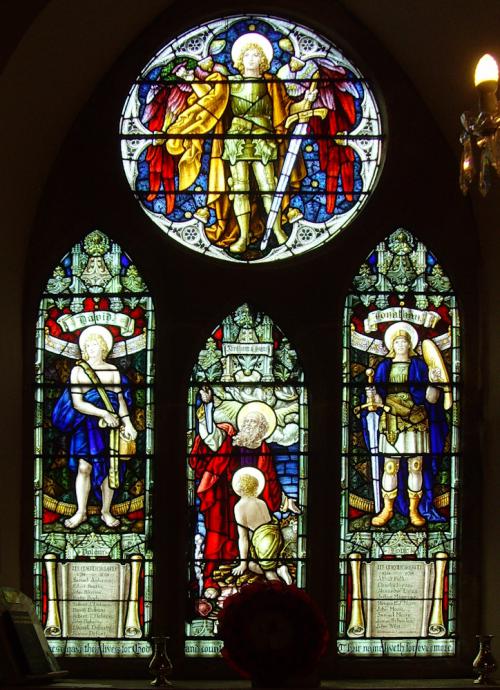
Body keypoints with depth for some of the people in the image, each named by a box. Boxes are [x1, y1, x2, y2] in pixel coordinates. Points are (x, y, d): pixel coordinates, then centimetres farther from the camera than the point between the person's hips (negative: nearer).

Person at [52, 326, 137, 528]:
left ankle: (106, 512, 12)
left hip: (110, 426, 1)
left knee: (109, 468, 2)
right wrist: (104, 414, -15)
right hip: (88, 426, -1)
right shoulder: (78, 370, 1)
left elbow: (120, 399, 2)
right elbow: (77, 403, -7)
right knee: (84, 466, -6)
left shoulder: (112, 371, 6)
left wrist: (127, 423, -11)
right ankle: (81, 512, 4)